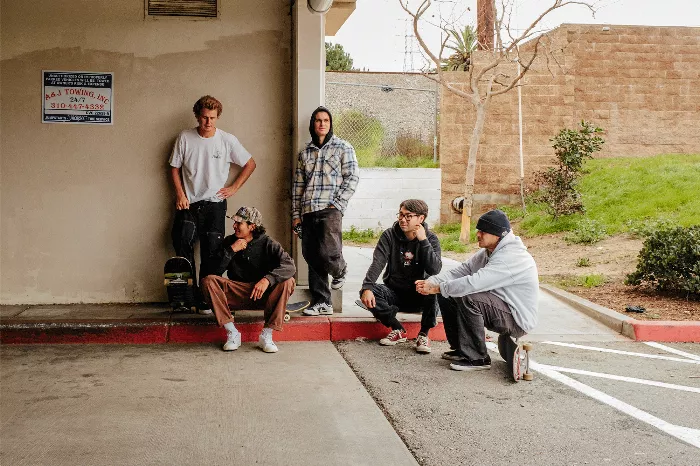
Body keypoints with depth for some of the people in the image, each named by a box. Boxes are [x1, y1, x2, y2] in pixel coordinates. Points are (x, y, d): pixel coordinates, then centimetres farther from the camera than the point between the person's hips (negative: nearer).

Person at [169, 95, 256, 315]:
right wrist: (180, 194, -2)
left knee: (211, 254, -4)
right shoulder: (185, 138, 2)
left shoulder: (227, 140, 0)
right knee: (181, 240, -18)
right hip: (188, 204, 1)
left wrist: (234, 188, 3)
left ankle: (206, 299, 5)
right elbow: (174, 168, 10)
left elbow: (250, 164, 10)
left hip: (214, 204, -1)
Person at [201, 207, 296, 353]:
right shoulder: (229, 242, 4)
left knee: (287, 282, -29)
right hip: (237, 295, 2)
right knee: (208, 281, -22)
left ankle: (267, 335, -24)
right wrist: (231, 250, -17)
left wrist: (267, 279, -36)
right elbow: (215, 271, -6)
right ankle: (232, 333, -21)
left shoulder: (267, 244, -4)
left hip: (263, 295, -2)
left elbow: (290, 266, -21)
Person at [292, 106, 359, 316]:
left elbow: (352, 177, -1)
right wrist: (296, 214, 11)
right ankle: (321, 303, 9)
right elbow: (298, 185, 17)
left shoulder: (342, 148, 5)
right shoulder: (305, 153, 18)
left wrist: (337, 203, -10)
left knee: (327, 253, -16)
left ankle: (340, 271, 21)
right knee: (311, 257, 2)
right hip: (308, 212, 5)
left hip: (330, 211, -5)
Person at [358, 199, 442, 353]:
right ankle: (398, 330, -6)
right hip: (394, 293, 2)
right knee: (366, 293, -25)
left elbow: (435, 270, -22)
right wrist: (367, 288, -33)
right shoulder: (390, 235, -3)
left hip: (419, 295, -2)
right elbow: (377, 263, -17)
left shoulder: (431, 238, -6)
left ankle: (424, 334, -13)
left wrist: (423, 241, -25)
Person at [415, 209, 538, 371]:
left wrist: (437, 288, -26)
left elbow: (474, 283, -33)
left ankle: (477, 359, -17)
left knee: (468, 298, -30)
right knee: (447, 296, 3)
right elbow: (461, 271, 2)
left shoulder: (511, 257, -25)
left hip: (518, 320, -10)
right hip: (499, 308, 10)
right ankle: (461, 349, 13)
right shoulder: (488, 252, 7)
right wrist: (431, 282, -14)